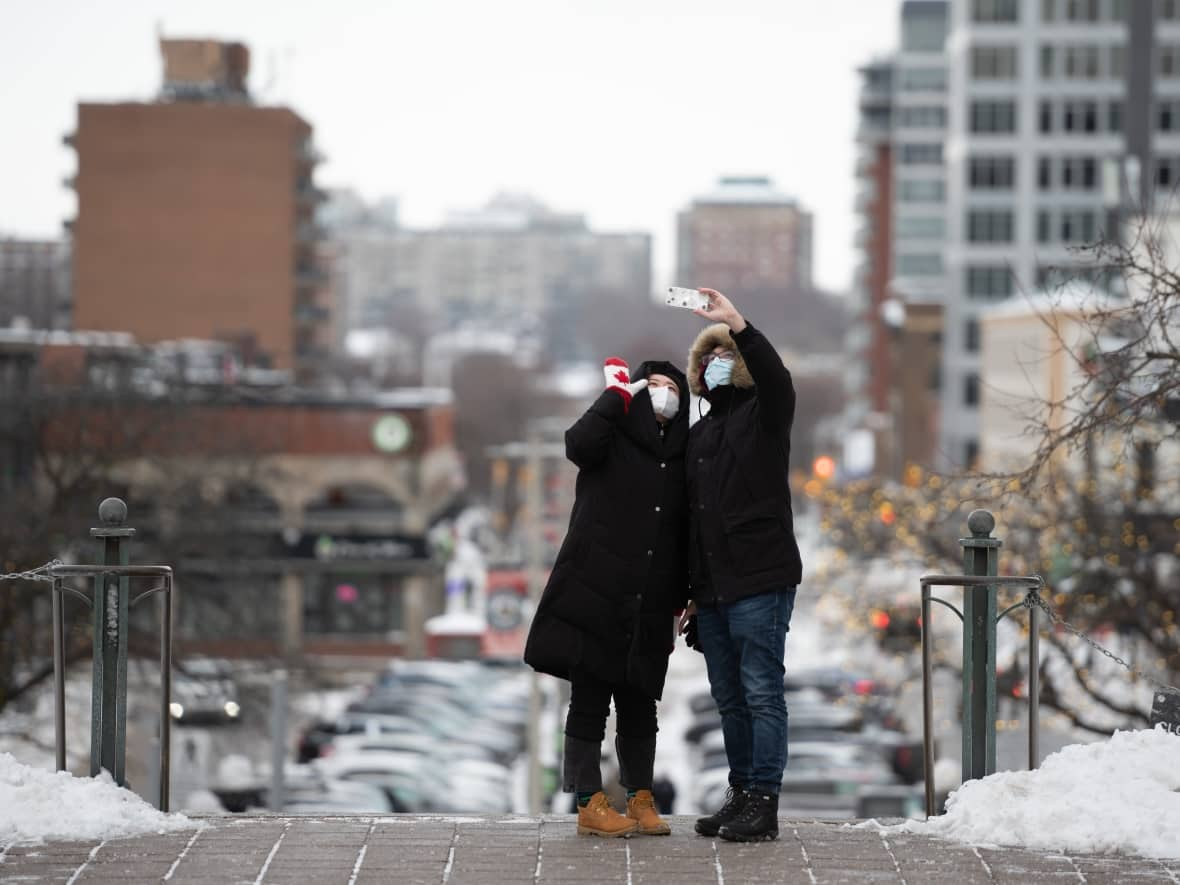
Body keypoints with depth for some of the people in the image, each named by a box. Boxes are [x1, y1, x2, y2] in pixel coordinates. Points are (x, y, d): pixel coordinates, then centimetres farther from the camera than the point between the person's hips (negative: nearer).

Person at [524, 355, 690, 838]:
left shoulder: (681, 459, 13)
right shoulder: (612, 440, 0)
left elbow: (683, 536, 16)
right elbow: (579, 444, -25)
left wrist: (679, 603, 12)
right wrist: (618, 391, -15)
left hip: (648, 609, 5)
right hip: (594, 595, -5)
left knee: (639, 703, 10)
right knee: (589, 700, -2)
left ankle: (641, 800, 18)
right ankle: (590, 805, 2)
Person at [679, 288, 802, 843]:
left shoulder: (763, 415, 2)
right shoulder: (699, 435, 20)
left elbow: (775, 377, -24)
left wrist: (738, 327, -32)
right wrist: (687, 593, 16)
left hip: (760, 582, -7)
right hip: (712, 589, 7)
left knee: (762, 694, -8)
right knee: (730, 700, 10)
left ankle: (763, 804, -8)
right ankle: (740, 795, 17)